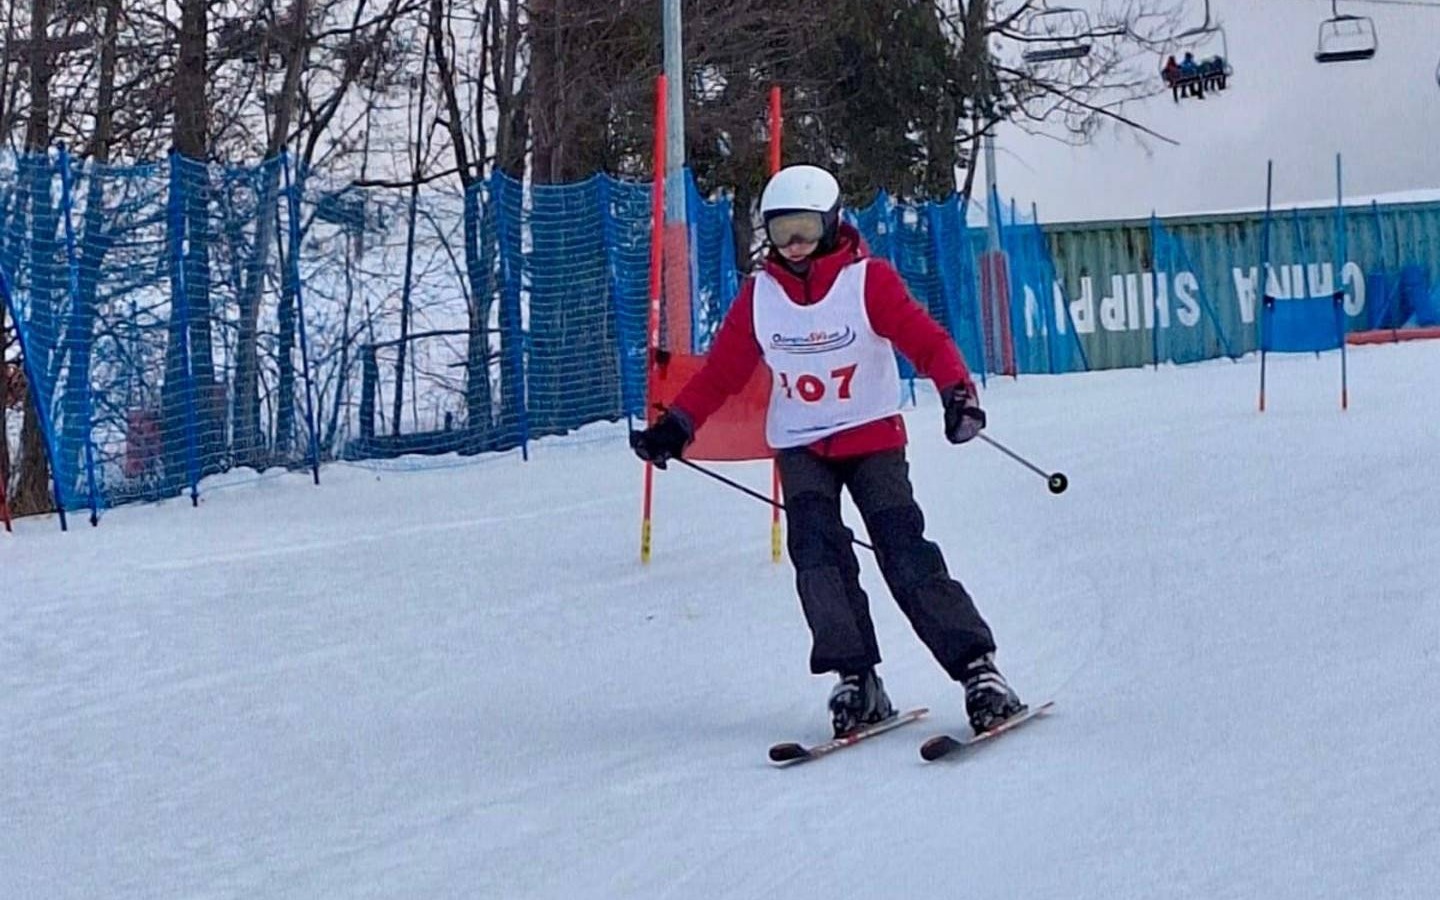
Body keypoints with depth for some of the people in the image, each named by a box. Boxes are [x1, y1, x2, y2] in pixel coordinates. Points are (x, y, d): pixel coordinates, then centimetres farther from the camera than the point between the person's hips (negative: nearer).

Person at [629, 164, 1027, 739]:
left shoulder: (868, 281, -10)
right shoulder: (759, 296, 0)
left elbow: (925, 340, -17)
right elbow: (722, 369, 5)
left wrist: (957, 391, -33)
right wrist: (676, 425, -3)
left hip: (872, 438, -3)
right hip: (801, 449, 3)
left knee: (907, 556, -13)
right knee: (818, 555, -18)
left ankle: (977, 669, -11)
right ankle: (856, 680, -17)